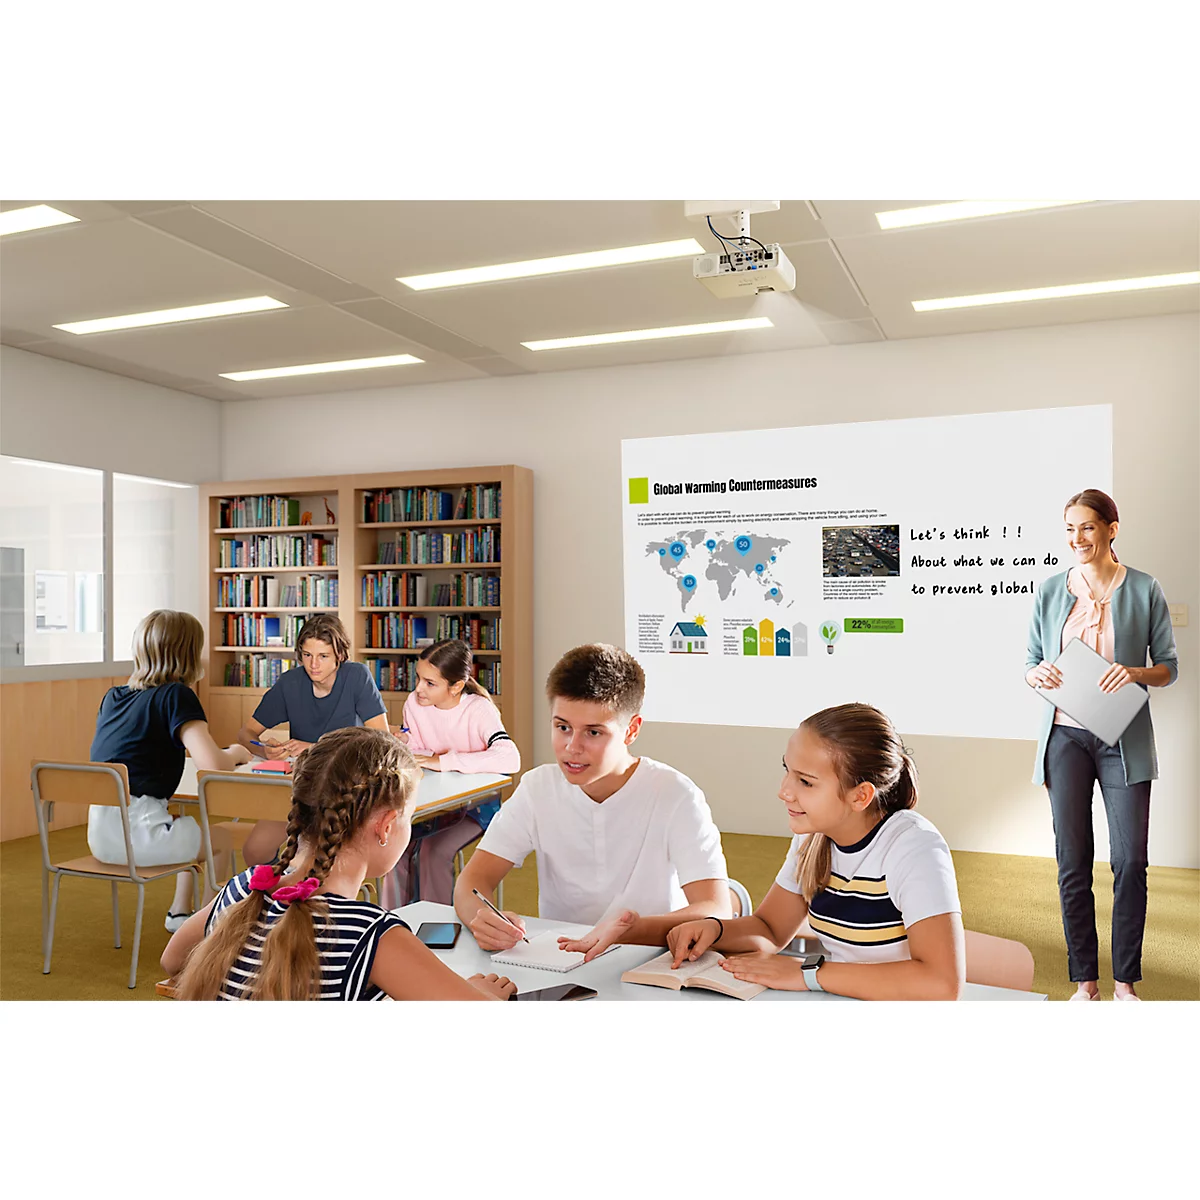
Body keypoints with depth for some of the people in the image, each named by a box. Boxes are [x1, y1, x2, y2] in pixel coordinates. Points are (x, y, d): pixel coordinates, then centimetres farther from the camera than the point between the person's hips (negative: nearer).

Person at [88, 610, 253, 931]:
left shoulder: (112, 697, 11)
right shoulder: (177, 696, -11)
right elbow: (213, 766, -21)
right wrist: (235, 753, 1)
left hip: (99, 833, 8)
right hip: (138, 831, -8)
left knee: (192, 827, 30)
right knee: (221, 840, 14)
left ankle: (179, 913, 38)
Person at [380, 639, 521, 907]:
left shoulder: (479, 710, -20)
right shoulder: (414, 704, -4)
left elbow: (510, 759, -37)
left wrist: (444, 760, -33)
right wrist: (406, 745, -14)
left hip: (476, 803, -5)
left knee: (433, 850, -26)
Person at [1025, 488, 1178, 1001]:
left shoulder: (1143, 589, 1)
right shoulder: (1051, 590, 6)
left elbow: (1169, 666, 4)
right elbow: (1031, 662, 11)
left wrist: (1135, 673, -16)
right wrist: (1039, 675, -12)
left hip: (1124, 737, -1)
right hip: (1066, 734, 1)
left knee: (1130, 860, -1)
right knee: (1073, 861, 5)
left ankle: (1124, 982, 16)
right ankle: (1085, 981, 17)